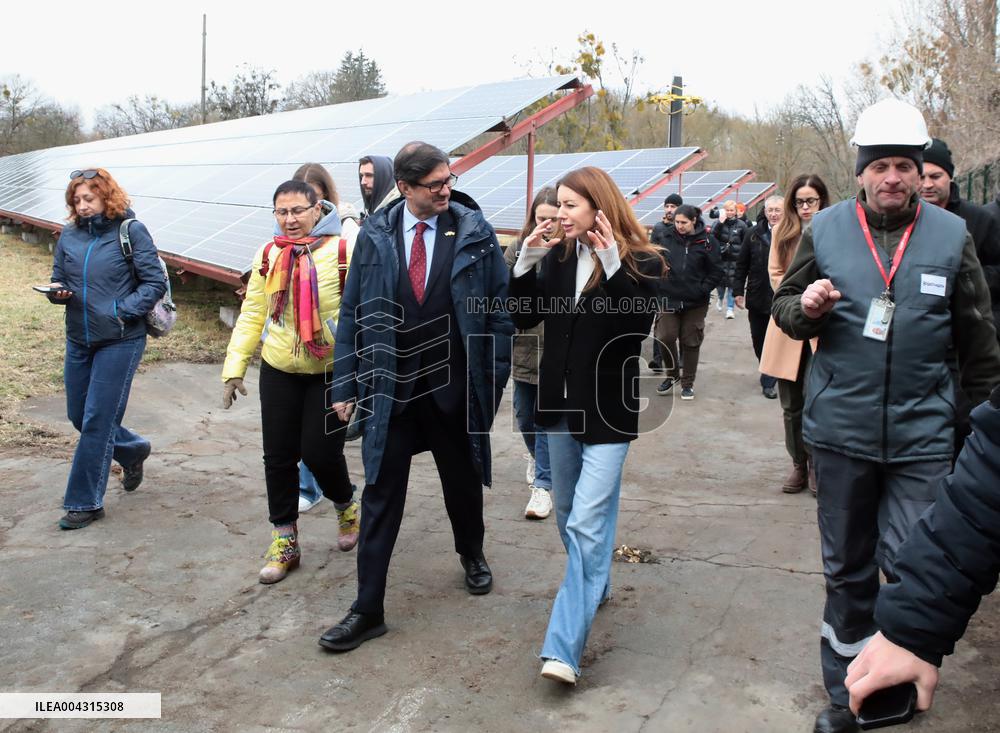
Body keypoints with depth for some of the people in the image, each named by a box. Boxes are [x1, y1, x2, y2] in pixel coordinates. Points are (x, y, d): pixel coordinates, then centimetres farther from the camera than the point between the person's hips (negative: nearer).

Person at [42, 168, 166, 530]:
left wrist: (121, 310, -19)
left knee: (97, 421, -2)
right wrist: (56, 292, -10)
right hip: (78, 340, 6)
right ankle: (133, 449, 41)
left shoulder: (131, 231, -9)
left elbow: (156, 283, -9)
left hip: (120, 342, -6)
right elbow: (59, 281, 13)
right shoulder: (69, 235, 5)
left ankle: (85, 502, 11)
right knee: (79, 416, 14)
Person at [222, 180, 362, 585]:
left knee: (321, 452, -2)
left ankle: (346, 507, 31)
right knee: (279, 456, 7)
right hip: (279, 372, 4)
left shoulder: (343, 249, -9)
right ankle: (284, 540, 23)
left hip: (331, 373, -4)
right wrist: (234, 367, 5)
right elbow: (252, 315, 8)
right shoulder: (268, 255, 4)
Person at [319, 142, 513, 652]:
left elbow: (498, 307, -2)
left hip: (455, 385, 0)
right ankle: (368, 610, 12)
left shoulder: (474, 232, -5)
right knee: (380, 495, 2)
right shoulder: (374, 235, -2)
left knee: (463, 482, 18)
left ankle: (472, 556, 47)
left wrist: (495, 379, -4)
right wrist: (346, 384, 0)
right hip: (389, 386, 0)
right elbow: (353, 312, 2)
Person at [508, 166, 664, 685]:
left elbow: (637, 327, -20)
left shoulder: (641, 263, -9)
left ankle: (564, 647, -9)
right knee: (568, 513, 19)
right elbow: (525, 318, 4)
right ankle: (594, 585, 43)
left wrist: (613, 269, -29)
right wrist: (525, 263, -9)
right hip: (561, 403, 6)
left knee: (587, 522, -10)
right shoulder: (559, 256, 4)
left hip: (608, 409, -6)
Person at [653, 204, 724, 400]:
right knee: (665, 337, -4)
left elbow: (717, 272, -1)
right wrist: (659, 284, -4)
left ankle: (688, 383, 21)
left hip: (695, 302, -1)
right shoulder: (668, 238, -2)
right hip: (669, 298, 1)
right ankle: (672, 374, 21)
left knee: (691, 342, 7)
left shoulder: (707, 241, -5)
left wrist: (701, 290, -9)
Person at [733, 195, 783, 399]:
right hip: (757, 298, 4)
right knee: (758, 339, 16)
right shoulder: (753, 234, 1)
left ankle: (768, 381, 11)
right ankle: (768, 371, 36)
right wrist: (738, 291, 1)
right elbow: (742, 264, 5)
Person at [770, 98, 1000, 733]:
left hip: (921, 435, -1)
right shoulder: (826, 229, 1)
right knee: (847, 568, 13)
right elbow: (785, 306, 9)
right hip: (841, 428, 1)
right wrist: (806, 308, -13)